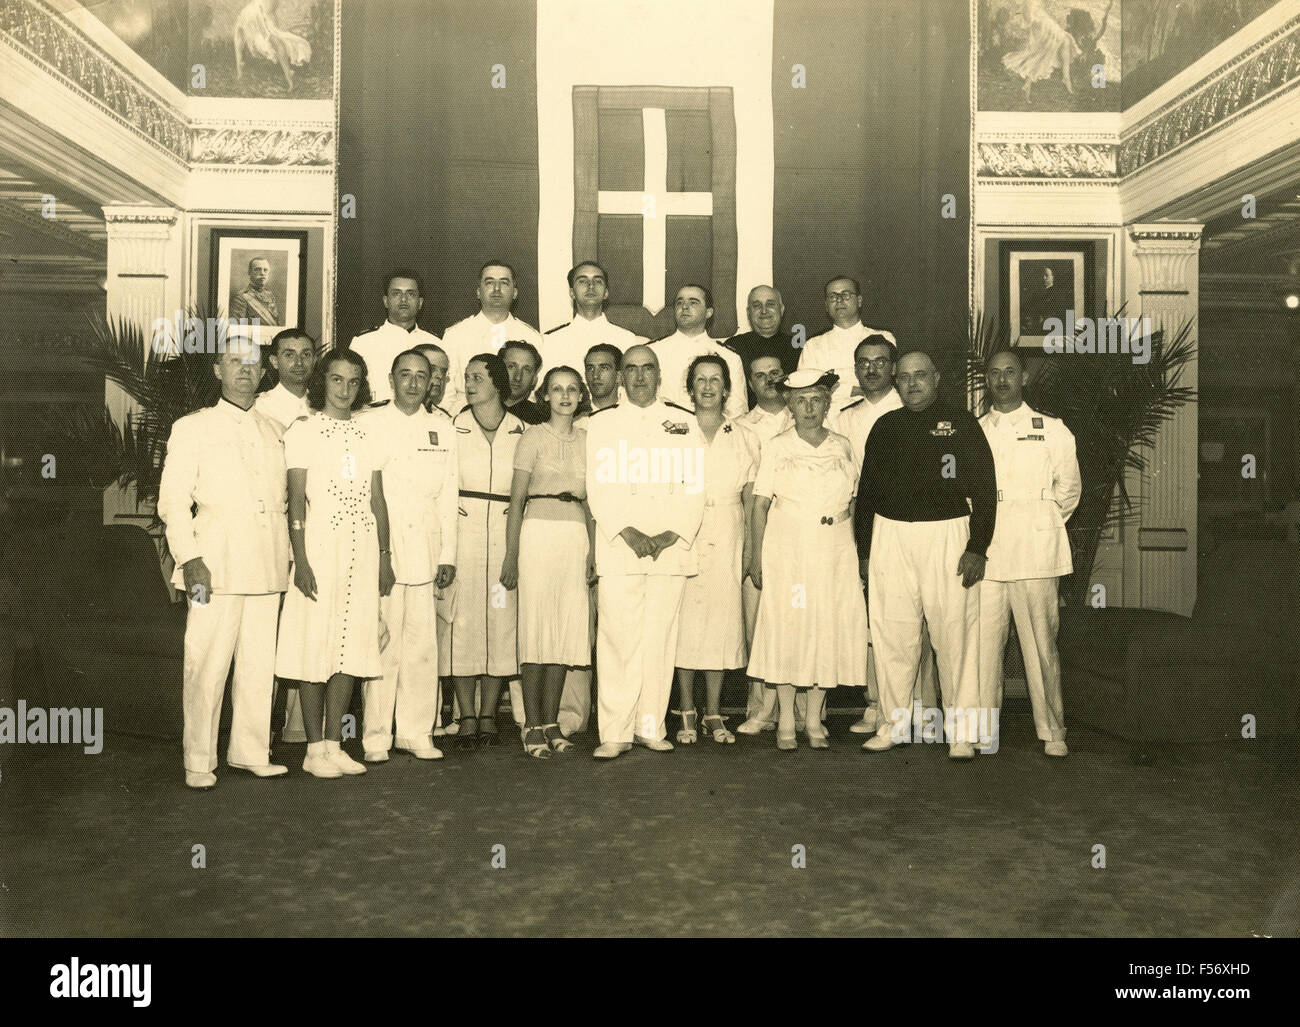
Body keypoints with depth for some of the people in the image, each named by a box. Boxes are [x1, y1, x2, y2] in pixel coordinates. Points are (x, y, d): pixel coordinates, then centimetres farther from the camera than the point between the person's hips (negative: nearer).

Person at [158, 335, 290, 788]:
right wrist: (190, 558, -11)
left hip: (266, 568, 4)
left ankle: (250, 751, 16)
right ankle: (198, 761, 7)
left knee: (260, 664, 5)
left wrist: (287, 559, 15)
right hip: (216, 567, -4)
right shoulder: (192, 428, 5)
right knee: (206, 666, -3)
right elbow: (173, 501, -1)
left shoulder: (273, 432, 18)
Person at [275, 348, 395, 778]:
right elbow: (296, 500, -5)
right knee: (314, 645, -2)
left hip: (363, 549, 5)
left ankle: (334, 743, 15)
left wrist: (384, 556, 8)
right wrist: (301, 560, -13)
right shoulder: (302, 430, 1)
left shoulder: (369, 434, 14)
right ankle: (314, 749, 7)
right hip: (320, 546, -4)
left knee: (351, 645, 5)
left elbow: (378, 500, 14)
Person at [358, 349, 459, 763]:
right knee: (383, 643, -5)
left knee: (422, 643, 1)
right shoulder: (367, 424, 7)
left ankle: (416, 732, 11)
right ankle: (376, 736, 4)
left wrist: (448, 554, 8)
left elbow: (448, 494, 13)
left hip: (424, 550, 3)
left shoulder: (442, 427, 14)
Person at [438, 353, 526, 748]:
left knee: (502, 619, 1)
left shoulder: (520, 430, 7)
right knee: (462, 618, -4)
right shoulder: (452, 428, 5)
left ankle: (488, 715, 12)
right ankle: (466, 716, 5)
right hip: (462, 530, -1)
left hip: (507, 533, 1)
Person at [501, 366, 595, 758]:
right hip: (539, 532, -4)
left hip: (576, 538, 4)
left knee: (567, 628, 3)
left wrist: (592, 550, 8)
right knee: (536, 626, -3)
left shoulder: (586, 439, 14)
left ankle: (551, 722, 11)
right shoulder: (533, 437, 2)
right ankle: (532, 725, 3)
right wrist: (511, 554, -8)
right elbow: (517, 498, -2)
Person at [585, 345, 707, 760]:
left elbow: (695, 488, 6)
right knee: (618, 638, -7)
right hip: (617, 549, -1)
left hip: (672, 549, 1)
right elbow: (597, 488, 3)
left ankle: (651, 726, 10)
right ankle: (615, 732, -3)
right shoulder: (601, 423, 13)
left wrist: (674, 534, -8)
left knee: (660, 637, 1)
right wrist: (627, 533, -11)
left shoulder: (685, 423, 14)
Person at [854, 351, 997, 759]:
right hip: (890, 537, 3)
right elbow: (866, 490, 15)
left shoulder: (961, 423, 5)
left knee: (954, 634, -3)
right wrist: (864, 550, 10)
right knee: (892, 634, 4)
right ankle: (893, 724, 15)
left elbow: (984, 488, 0)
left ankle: (960, 731, 6)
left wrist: (977, 548, -8)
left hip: (948, 535, -3)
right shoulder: (885, 426, 13)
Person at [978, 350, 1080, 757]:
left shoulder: (1052, 430, 10)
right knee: (982, 642, -2)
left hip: (1035, 553, -1)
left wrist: (1043, 524, 9)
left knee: (1041, 643, -2)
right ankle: (981, 729, 7)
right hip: (984, 552, 1)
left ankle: (1051, 731, 9)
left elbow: (1069, 487, 15)